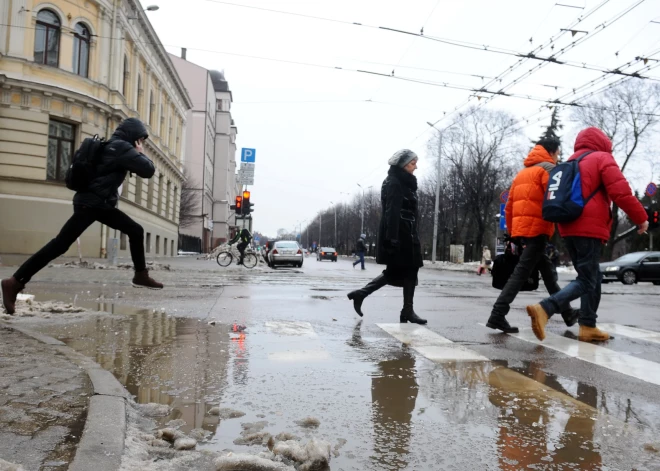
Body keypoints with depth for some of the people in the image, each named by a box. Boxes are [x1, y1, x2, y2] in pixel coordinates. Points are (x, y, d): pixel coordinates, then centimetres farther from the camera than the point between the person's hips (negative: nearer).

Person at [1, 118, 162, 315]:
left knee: (136, 230, 11)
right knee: (60, 244, -13)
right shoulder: (122, 147, -12)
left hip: (101, 204, 10)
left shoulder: (113, 146, 17)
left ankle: (141, 275, 17)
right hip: (90, 204, -10)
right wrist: (141, 153, 1)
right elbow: (148, 170, -18)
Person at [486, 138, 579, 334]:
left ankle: (567, 313, 26)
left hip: (520, 228, 9)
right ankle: (497, 315, -14)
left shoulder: (522, 173, 23)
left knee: (548, 271, 16)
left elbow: (509, 206, 20)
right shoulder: (548, 169, 0)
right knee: (521, 273, -10)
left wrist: (513, 232, 22)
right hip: (536, 229, -8)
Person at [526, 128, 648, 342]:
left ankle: (588, 327, 13)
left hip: (569, 228, 8)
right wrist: (641, 217, -1)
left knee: (592, 277, 16)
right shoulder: (602, 158, 1)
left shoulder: (570, 164, 23)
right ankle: (544, 309, -27)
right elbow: (621, 192, -9)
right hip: (589, 228, -8)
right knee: (586, 280, -8)